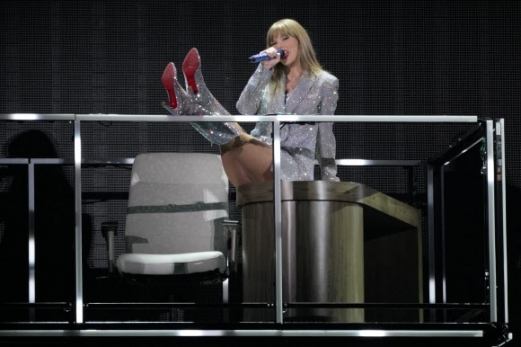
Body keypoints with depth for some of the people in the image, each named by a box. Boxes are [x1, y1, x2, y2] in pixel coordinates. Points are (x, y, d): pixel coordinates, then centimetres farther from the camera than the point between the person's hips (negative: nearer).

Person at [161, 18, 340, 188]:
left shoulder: (325, 83, 12)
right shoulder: (270, 80, 23)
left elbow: (325, 136, 11)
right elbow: (244, 109, 2)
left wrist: (330, 179, 5)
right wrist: (263, 69, -2)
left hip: (295, 169, -6)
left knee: (238, 140, -34)